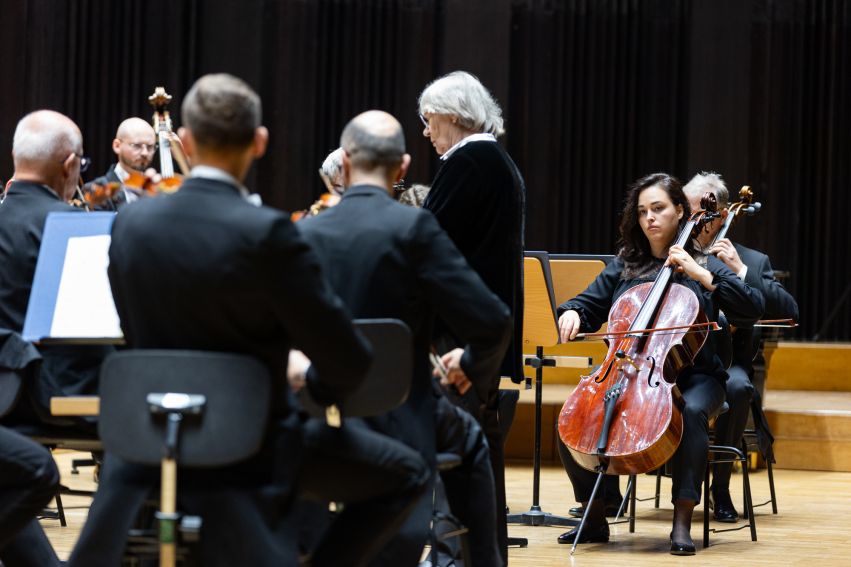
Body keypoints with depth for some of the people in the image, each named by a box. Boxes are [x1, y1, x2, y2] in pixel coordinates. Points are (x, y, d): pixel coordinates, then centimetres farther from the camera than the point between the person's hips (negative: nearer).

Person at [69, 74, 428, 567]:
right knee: (405, 474, 12)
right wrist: (313, 385, 5)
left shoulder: (131, 224, -7)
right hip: (254, 450, -5)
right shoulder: (268, 234, -23)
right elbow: (347, 362, -19)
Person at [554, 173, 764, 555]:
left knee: (692, 410, -38)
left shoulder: (703, 265, 6)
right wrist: (571, 313, -8)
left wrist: (703, 276, -14)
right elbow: (589, 305, 16)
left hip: (692, 376, -3)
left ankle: (682, 522, -33)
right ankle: (594, 518, -7)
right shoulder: (625, 266, 15)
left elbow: (752, 310, -5)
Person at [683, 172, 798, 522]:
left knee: (737, 386, -37)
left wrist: (741, 271, -11)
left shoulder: (752, 262, 10)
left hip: (725, 364, -1)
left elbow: (789, 313, -4)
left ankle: (720, 486, -18)